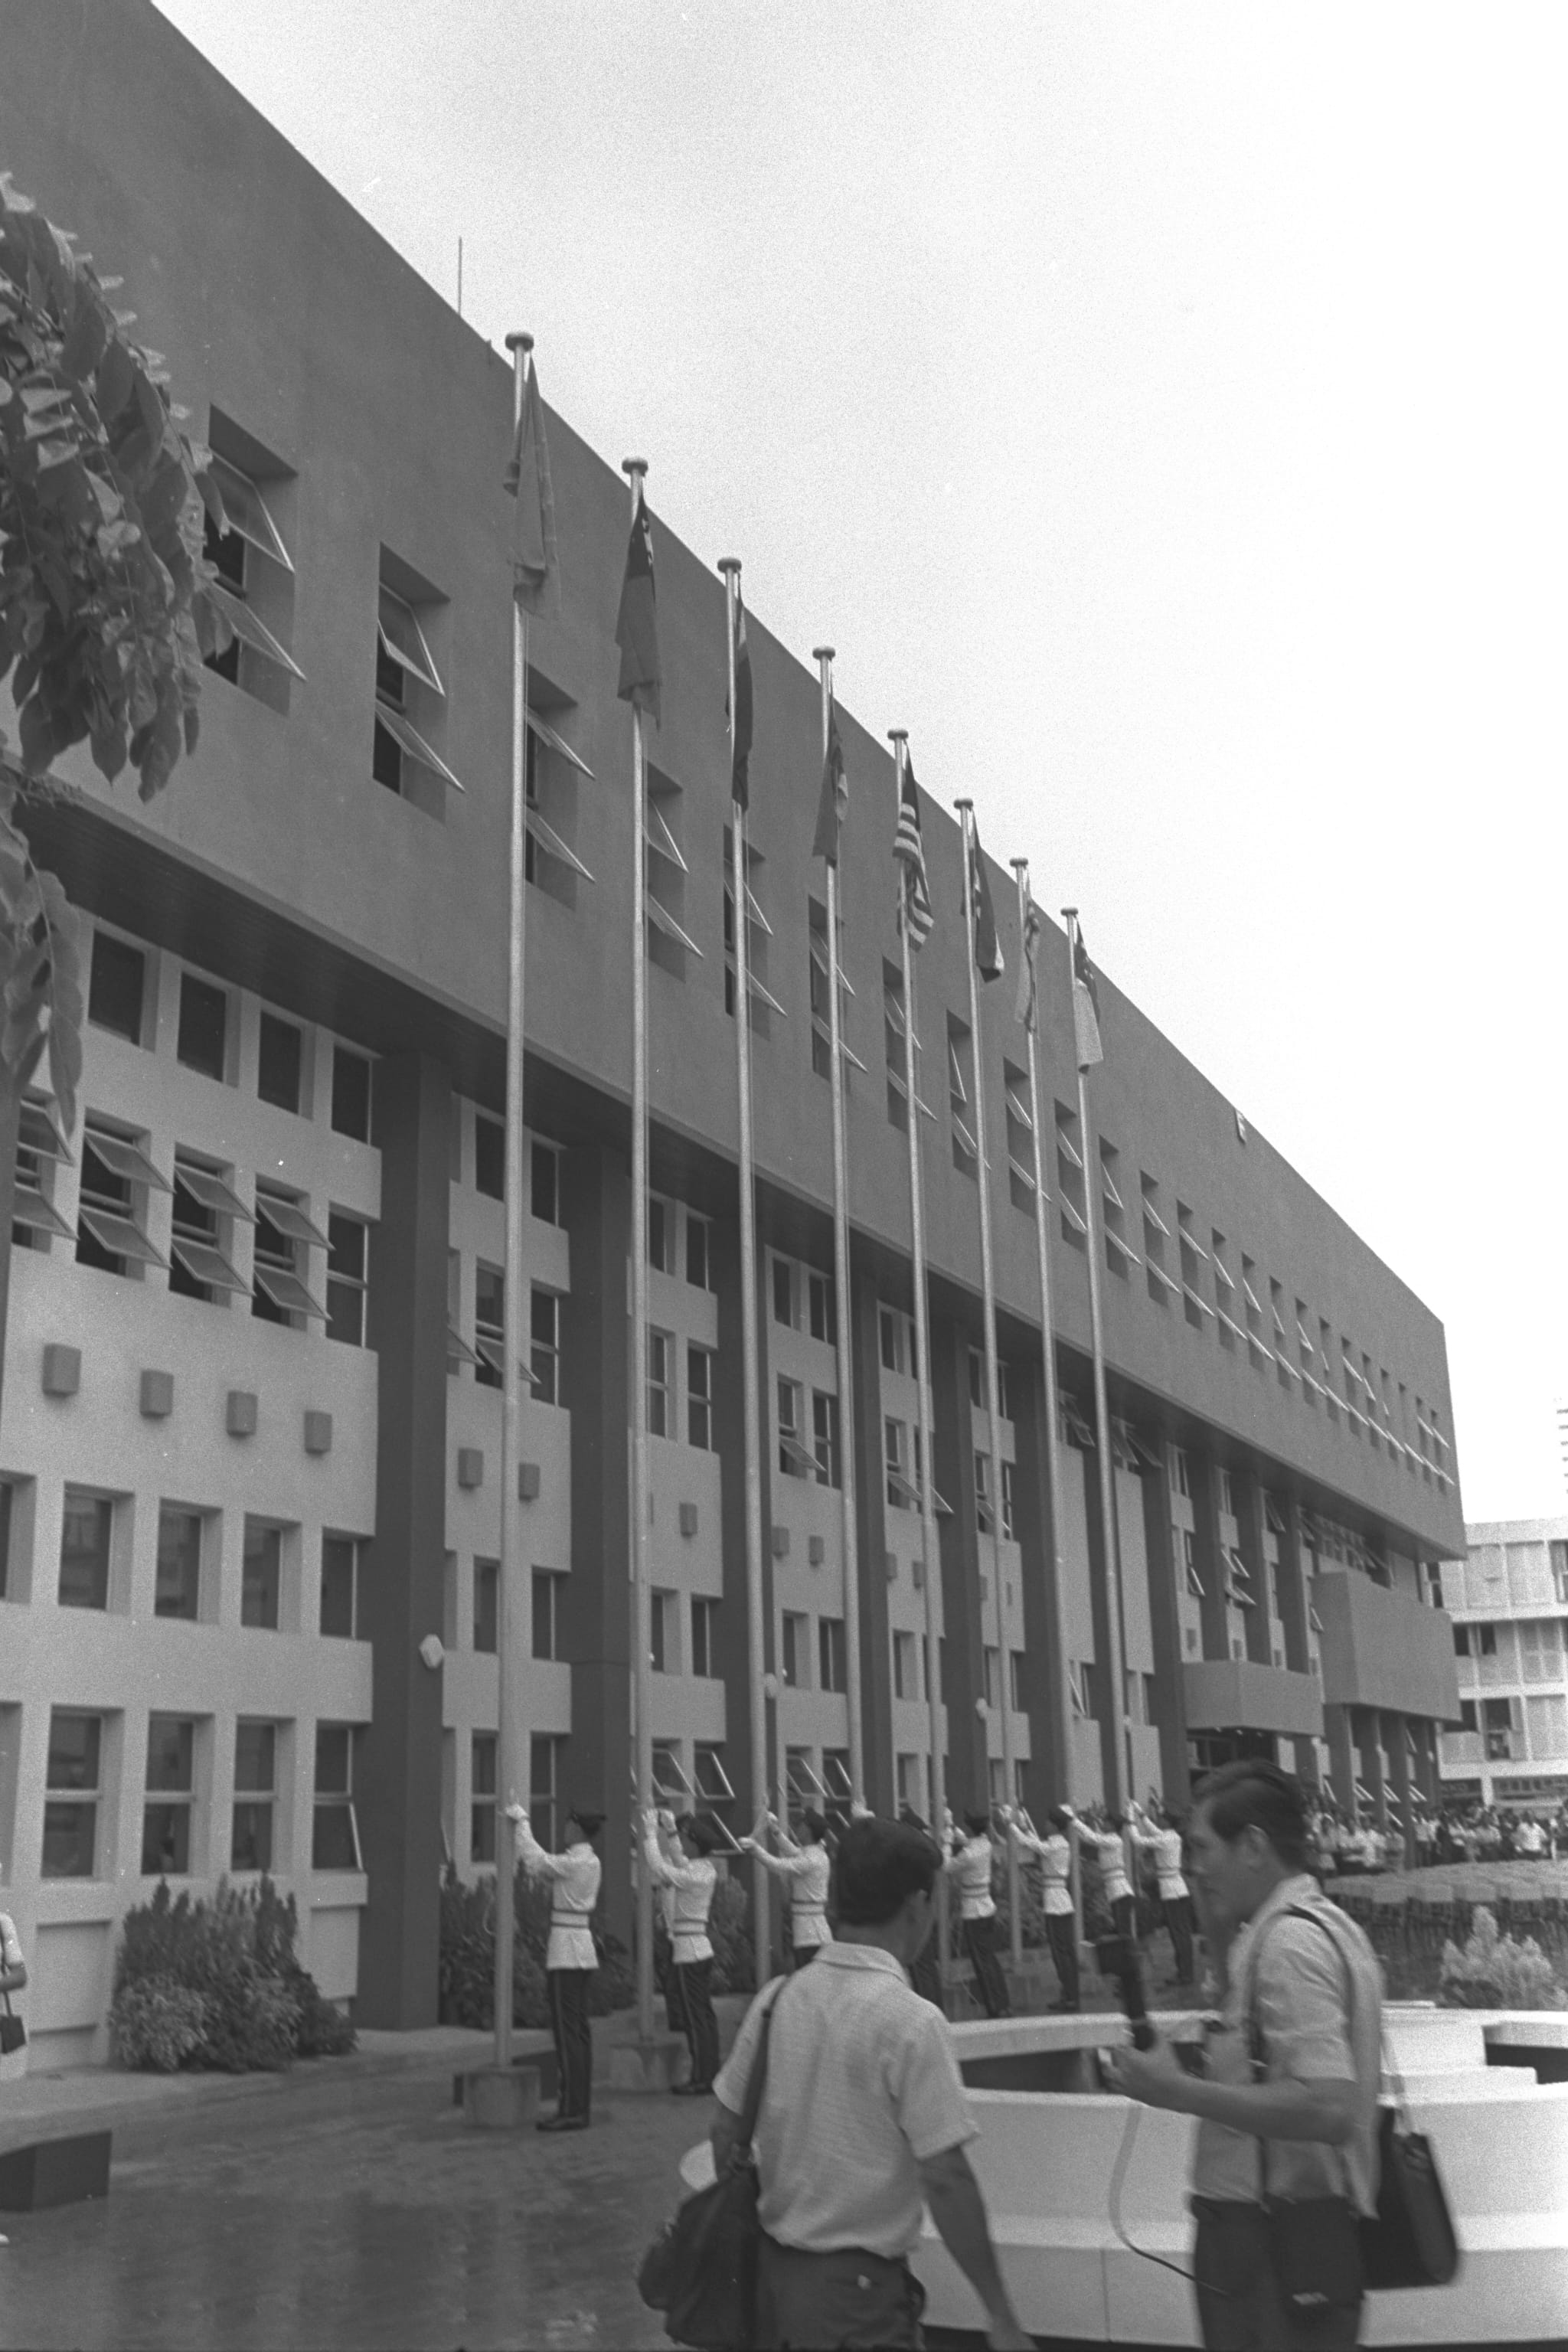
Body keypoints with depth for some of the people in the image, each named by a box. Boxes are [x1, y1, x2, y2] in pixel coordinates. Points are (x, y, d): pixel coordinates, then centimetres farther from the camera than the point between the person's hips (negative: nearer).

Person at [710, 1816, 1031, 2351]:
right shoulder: (912, 2022, -17)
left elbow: (726, 2133, 8)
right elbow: (945, 2179, -18)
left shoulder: (777, 1999, 1)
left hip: (769, 2271, 6)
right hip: (857, 2287, -6)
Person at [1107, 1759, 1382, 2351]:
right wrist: (1214, 2066, 10)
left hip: (1279, 2240, -10)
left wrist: (1181, 2092, -21)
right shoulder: (1323, 1924, 13)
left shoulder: (1289, 1941, -18)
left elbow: (1328, 2109, -27)